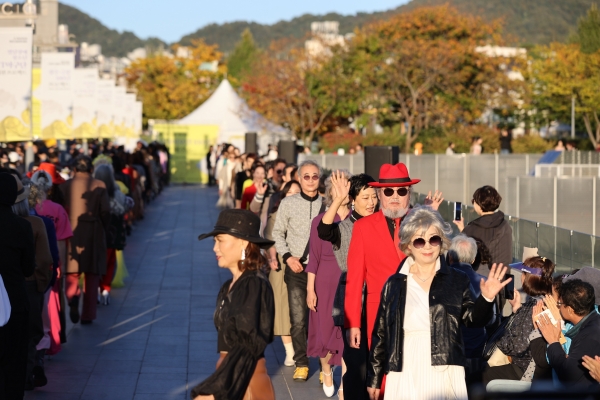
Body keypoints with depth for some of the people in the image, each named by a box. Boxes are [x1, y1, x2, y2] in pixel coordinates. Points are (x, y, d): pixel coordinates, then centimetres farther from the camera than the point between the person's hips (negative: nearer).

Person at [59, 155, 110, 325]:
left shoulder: (65, 186, -1)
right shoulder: (99, 185, -3)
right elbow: (105, 211, -8)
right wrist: (103, 229, 7)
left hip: (70, 233, 0)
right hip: (94, 235, 0)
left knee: (72, 272, 10)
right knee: (92, 276, 10)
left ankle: (73, 294, -21)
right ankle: (87, 315, 10)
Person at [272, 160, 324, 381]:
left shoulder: (326, 204, 0)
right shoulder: (288, 203, 2)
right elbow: (278, 234, 8)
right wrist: (287, 256, -4)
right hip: (297, 268, 0)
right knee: (298, 319, 1)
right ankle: (301, 363, 13)